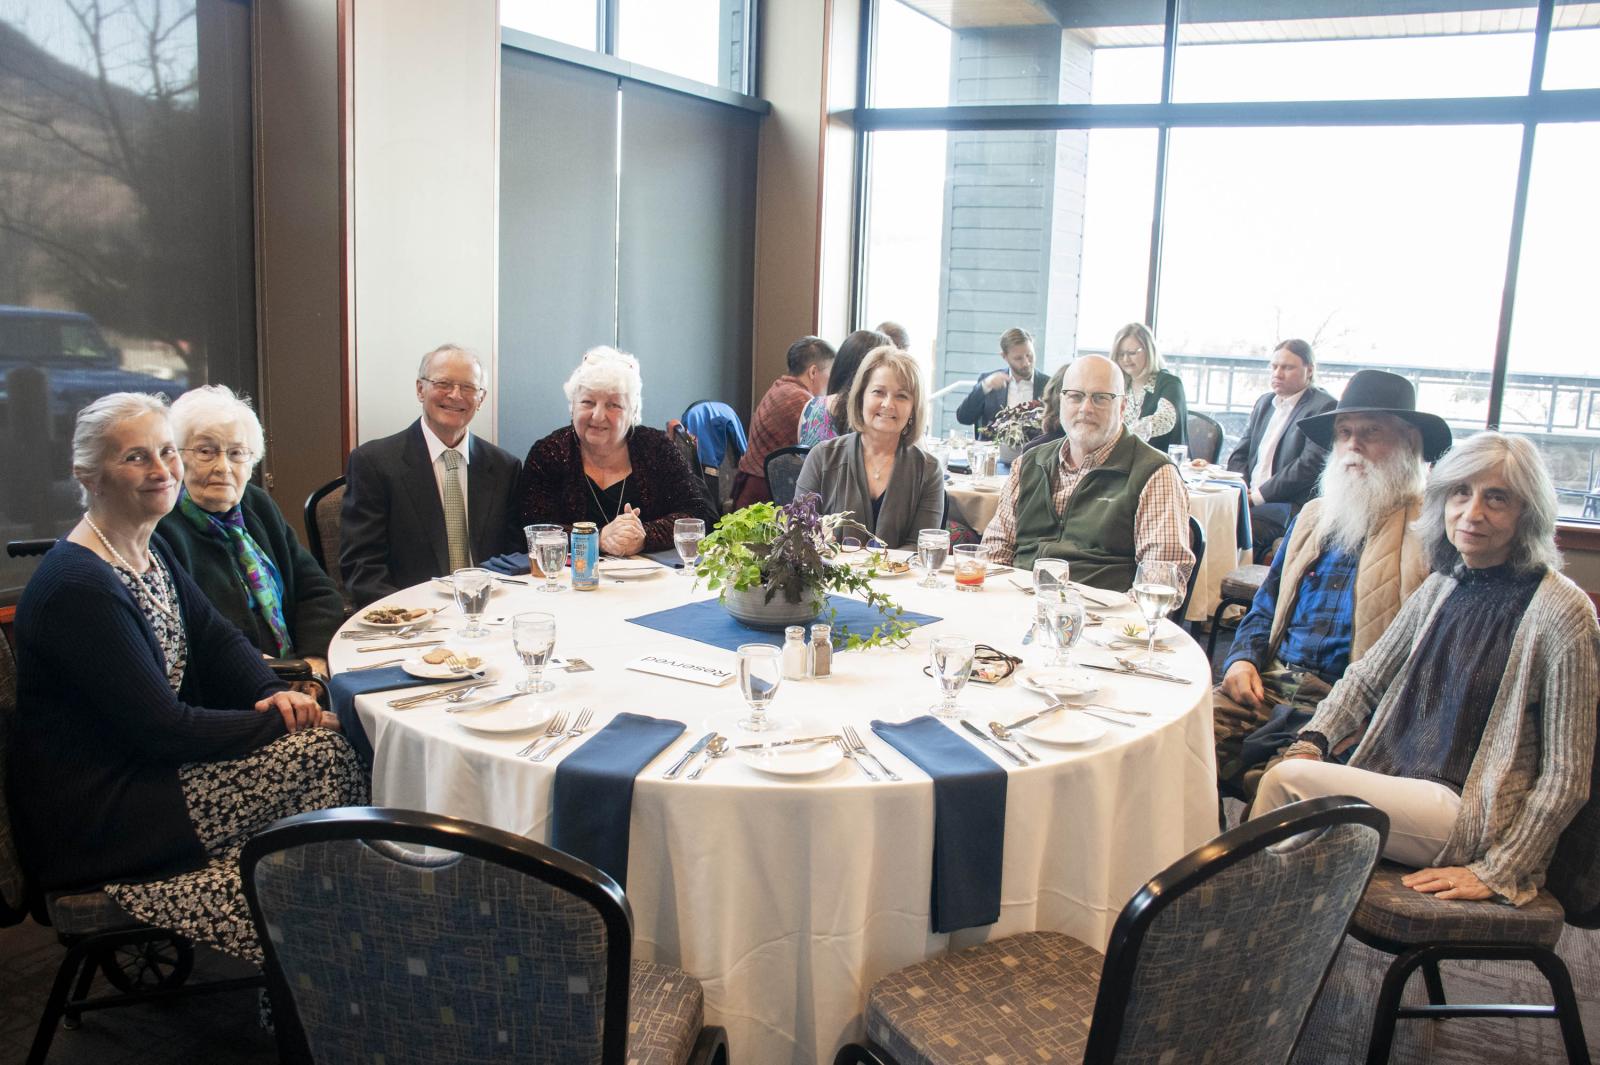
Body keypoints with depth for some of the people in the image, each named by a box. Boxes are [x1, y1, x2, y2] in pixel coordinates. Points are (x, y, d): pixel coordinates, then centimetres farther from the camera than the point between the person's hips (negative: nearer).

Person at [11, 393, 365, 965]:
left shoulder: (151, 549, 7)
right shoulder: (77, 587, -24)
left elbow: (216, 638, 9)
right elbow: (160, 727, -24)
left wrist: (275, 694, -12)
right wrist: (282, 724, -16)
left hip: (147, 768, 9)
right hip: (92, 821, -9)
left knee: (327, 744, -8)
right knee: (320, 754, -18)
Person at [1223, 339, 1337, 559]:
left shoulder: (1325, 407, -3)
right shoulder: (1265, 402, 21)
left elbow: (1310, 466, -13)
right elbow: (1240, 455, 20)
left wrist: (1258, 496, -14)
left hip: (1293, 506, -7)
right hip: (1251, 499, 7)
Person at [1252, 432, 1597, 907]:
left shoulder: (1561, 611, -11)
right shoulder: (1442, 587, 9)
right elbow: (1367, 676, 17)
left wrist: (1498, 872, -12)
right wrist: (1313, 740, -1)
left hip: (1471, 813, -6)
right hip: (1401, 786, 6)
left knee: (1288, 780, -23)